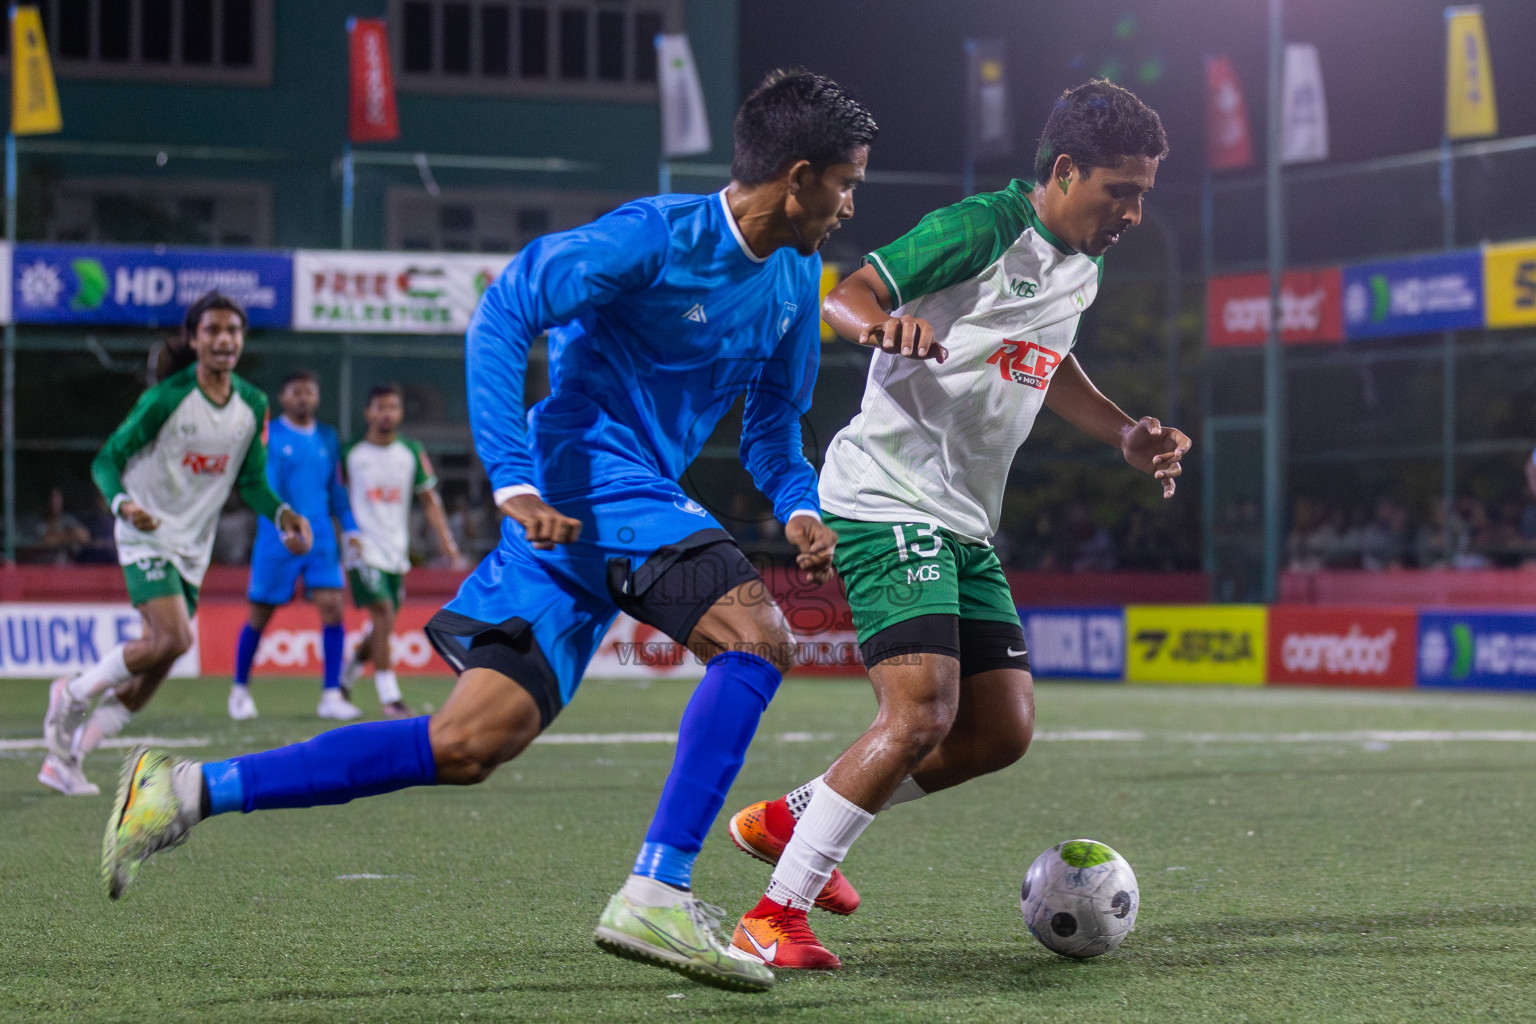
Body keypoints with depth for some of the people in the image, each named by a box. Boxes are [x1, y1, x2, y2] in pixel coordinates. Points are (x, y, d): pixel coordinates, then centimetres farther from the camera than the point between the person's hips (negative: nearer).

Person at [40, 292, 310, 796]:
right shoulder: (165, 399, -15)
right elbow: (108, 459, -11)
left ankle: (65, 758, 14)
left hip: (193, 547, 6)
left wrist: (282, 514, -9)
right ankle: (74, 693, 0)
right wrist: (122, 503, -31)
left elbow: (251, 481, 10)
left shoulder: (253, 405, 2)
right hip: (147, 535, -6)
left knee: (156, 665, 4)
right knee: (173, 639, -24)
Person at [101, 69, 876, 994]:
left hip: (645, 506, 8)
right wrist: (514, 481, -21)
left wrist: (800, 511, 3)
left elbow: (773, 421, 24)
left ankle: (188, 790, 0)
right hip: (585, 491, -8)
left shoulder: (794, 278, 14)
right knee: (759, 638, -24)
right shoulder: (658, 237, -12)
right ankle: (655, 895, -24)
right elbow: (506, 311, -13)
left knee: (469, 747, -2)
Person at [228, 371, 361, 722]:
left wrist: (349, 528, 10)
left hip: (320, 538, 3)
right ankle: (240, 689, 22)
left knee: (332, 607, -10)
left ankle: (331, 695, -6)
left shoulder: (327, 438, 12)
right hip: (276, 539, -3)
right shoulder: (268, 434, -2)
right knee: (259, 614, 3)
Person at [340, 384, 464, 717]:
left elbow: (429, 501, 11)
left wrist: (448, 545, 2)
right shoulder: (351, 454, -1)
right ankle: (389, 696, -16)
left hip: (397, 552, 4)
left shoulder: (412, 453, 7)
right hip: (364, 548, -4)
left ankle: (346, 674, 33)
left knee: (382, 628, 8)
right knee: (383, 614, -19)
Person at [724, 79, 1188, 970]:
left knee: (1003, 730, 3)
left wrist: (1125, 435, 23)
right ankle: (773, 918, -13)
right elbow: (843, 297, -19)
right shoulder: (981, 229, -13)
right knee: (922, 713, -22)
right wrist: (883, 322, -40)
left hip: (966, 527, 9)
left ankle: (791, 819, 18)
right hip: (889, 502, -9)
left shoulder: (1081, 271, 14)